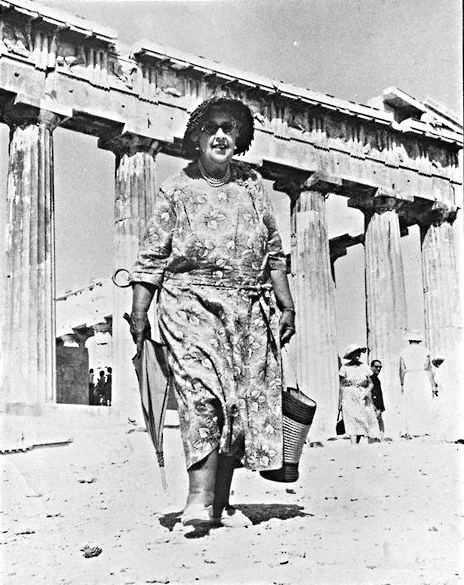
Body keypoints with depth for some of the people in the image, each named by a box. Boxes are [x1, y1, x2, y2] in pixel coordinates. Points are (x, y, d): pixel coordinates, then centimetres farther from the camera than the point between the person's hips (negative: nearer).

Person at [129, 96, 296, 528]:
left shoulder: (252, 185, 16)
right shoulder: (175, 190, 5)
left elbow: (274, 251, 19)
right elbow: (151, 258, 3)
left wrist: (286, 304, 13)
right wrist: (138, 313, -4)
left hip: (249, 306, 4)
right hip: (191, 301, -4)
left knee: (244, 400, 1)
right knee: (203, 395, -19)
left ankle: (220, 503, 9)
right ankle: (199, 499, -23)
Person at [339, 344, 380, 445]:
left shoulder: (364, 367, 7)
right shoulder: (345, 368, 1)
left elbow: (371, 384, 10)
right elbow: (341, 385, 4)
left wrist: (366, 391, -9)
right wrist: (341, 401, 0)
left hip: (362, 398, 3)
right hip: (349, 398, -2)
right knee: (352, 422, -9)